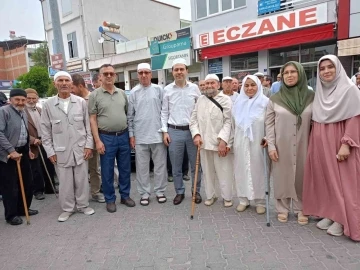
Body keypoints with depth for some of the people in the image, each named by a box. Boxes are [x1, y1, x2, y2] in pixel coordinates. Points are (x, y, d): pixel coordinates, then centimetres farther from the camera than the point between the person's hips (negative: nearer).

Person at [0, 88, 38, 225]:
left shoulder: (23, 113, 12)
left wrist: (28, 150, 19)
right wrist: (11, 150, -22)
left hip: (22, 152, 8)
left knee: (27, 183, 14)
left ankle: (23, 209, 32)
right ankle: (11, 215, 19)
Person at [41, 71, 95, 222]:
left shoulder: (81, 102, 1)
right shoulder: (48, 105, 0)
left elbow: (88, 125, 4)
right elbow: (45, 130, 3)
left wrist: (89, 145, -2)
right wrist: (50, 151, -1)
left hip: (80, 149, 1)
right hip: (61, 151, 0)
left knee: (81, 180, 9)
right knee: (65, 182, 8)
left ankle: (83, 205, 27)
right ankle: (67, 208, 24)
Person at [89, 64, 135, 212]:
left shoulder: (122, 93, 8)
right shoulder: (94, 95, -3)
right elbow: (92, 119, -5)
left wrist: (131, 134, 7)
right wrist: (97, 140, -10)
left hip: (124, 135, 4)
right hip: (106, 137, -3)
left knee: (125, 168, 12)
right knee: (107, 171, 6)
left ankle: (125, 195, 28)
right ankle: (110, 199, 21)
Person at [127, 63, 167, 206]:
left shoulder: (159, 90, 3)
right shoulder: (134, 92, 4)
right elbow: (130, 116, 6)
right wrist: (131, 134, 2)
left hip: (158, 134, 0)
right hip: (140, 136, 1)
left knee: (160, 165, 8)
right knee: (142, 167, 8)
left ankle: (160, 191, 23)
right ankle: (144, 193, 21)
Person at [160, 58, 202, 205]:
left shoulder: (194, 88, 2)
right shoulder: (167, 89, 3)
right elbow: (164, 112, 6)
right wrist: (165, 131, 0)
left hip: (192, 131, 0)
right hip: (174, 132, 0)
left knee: (196, 165, 9)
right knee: (176, 167, 9)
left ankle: (196, 191, 26)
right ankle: (179, 192, 26)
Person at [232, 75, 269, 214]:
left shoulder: (265, 102, -5)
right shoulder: (238, 102, 8)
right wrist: (232, 141, 12)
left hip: (257, 143, -3)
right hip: (240, 143, 4)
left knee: (258, 170, 5)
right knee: (241, 170, 9)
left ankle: (260, 201, 19)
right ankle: (243, 199, 22)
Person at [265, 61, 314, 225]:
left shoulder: (311, 97, 1)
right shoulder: (275, 99, -1)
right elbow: (269, 124, 0)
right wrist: (271, 146, -6)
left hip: (303, 146, 1)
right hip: (282, 147, -1)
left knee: (302, 176, 9)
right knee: (282, 177, 8)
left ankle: (301, 209, 26)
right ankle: (282, 209, 23)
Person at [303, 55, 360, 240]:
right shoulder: (319, 92, 11)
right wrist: (313, 143, 9)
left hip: (339, 144, -5)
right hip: (320, 145, 6)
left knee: (341, 181, 1)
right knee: (324, 179, 9)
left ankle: (341, 219, 13)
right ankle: (329, 214, 21)